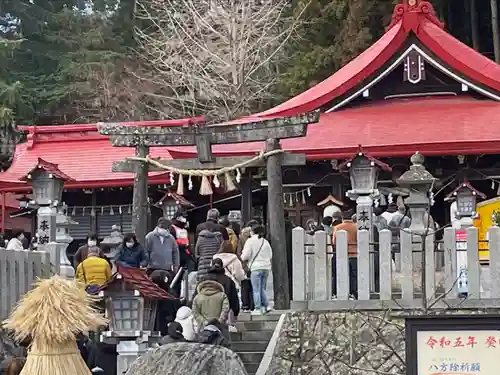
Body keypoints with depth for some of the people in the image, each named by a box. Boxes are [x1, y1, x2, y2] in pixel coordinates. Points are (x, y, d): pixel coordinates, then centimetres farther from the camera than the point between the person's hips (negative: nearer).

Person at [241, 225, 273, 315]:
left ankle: (258, 309, -2)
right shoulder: (266, 242, 13)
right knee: (262, 288, 16)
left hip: (256, 268, -6)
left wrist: (242, 257, 11)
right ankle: (267, 305, 7)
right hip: (266, 267, 6)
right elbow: (271, 256, 15)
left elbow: (246, 255, -10)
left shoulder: (250, 241, -4)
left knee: (256, 289, -2)